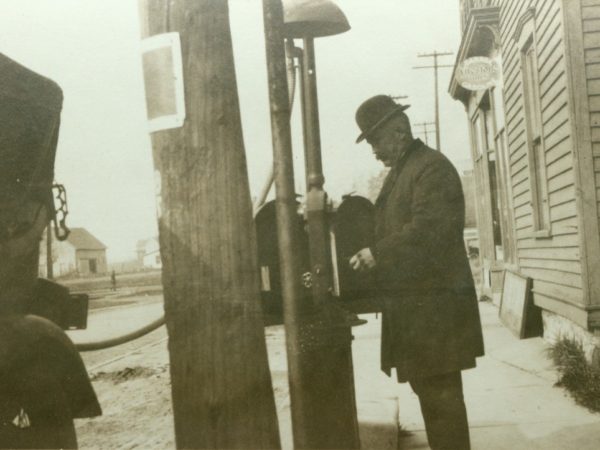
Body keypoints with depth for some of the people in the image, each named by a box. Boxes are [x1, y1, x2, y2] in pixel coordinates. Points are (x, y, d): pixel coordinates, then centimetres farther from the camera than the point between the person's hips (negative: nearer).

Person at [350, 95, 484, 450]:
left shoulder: (432, 167, -12)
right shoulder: (398, 171, 19)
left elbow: (426, 228, -22)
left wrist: (376, 254, -17)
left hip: (433, 301, -10)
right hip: (412, 300, 10)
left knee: (441, 392, -5)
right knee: (427, 388, 16)